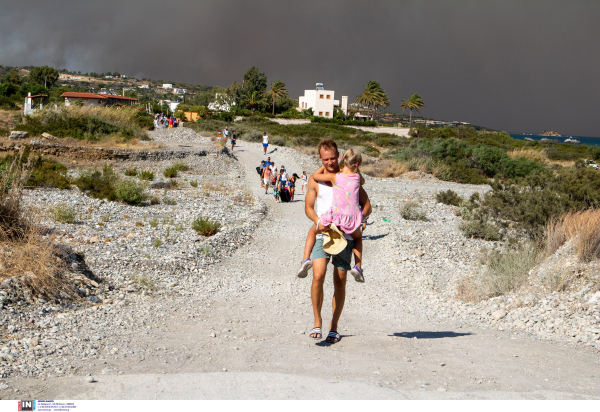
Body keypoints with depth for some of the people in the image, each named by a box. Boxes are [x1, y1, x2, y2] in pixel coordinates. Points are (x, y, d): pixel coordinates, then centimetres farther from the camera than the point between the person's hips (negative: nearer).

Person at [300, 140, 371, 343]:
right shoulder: (315, 180, 7)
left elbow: (367, 205, 6)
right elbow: (308, 207, 8)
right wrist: (318, 221, -13)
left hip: (344, 235, 0)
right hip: (322, 235, 0)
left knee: (340, 282, 3)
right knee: (318, 276, -17)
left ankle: (334, 327, 15)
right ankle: (317, 321, -1)